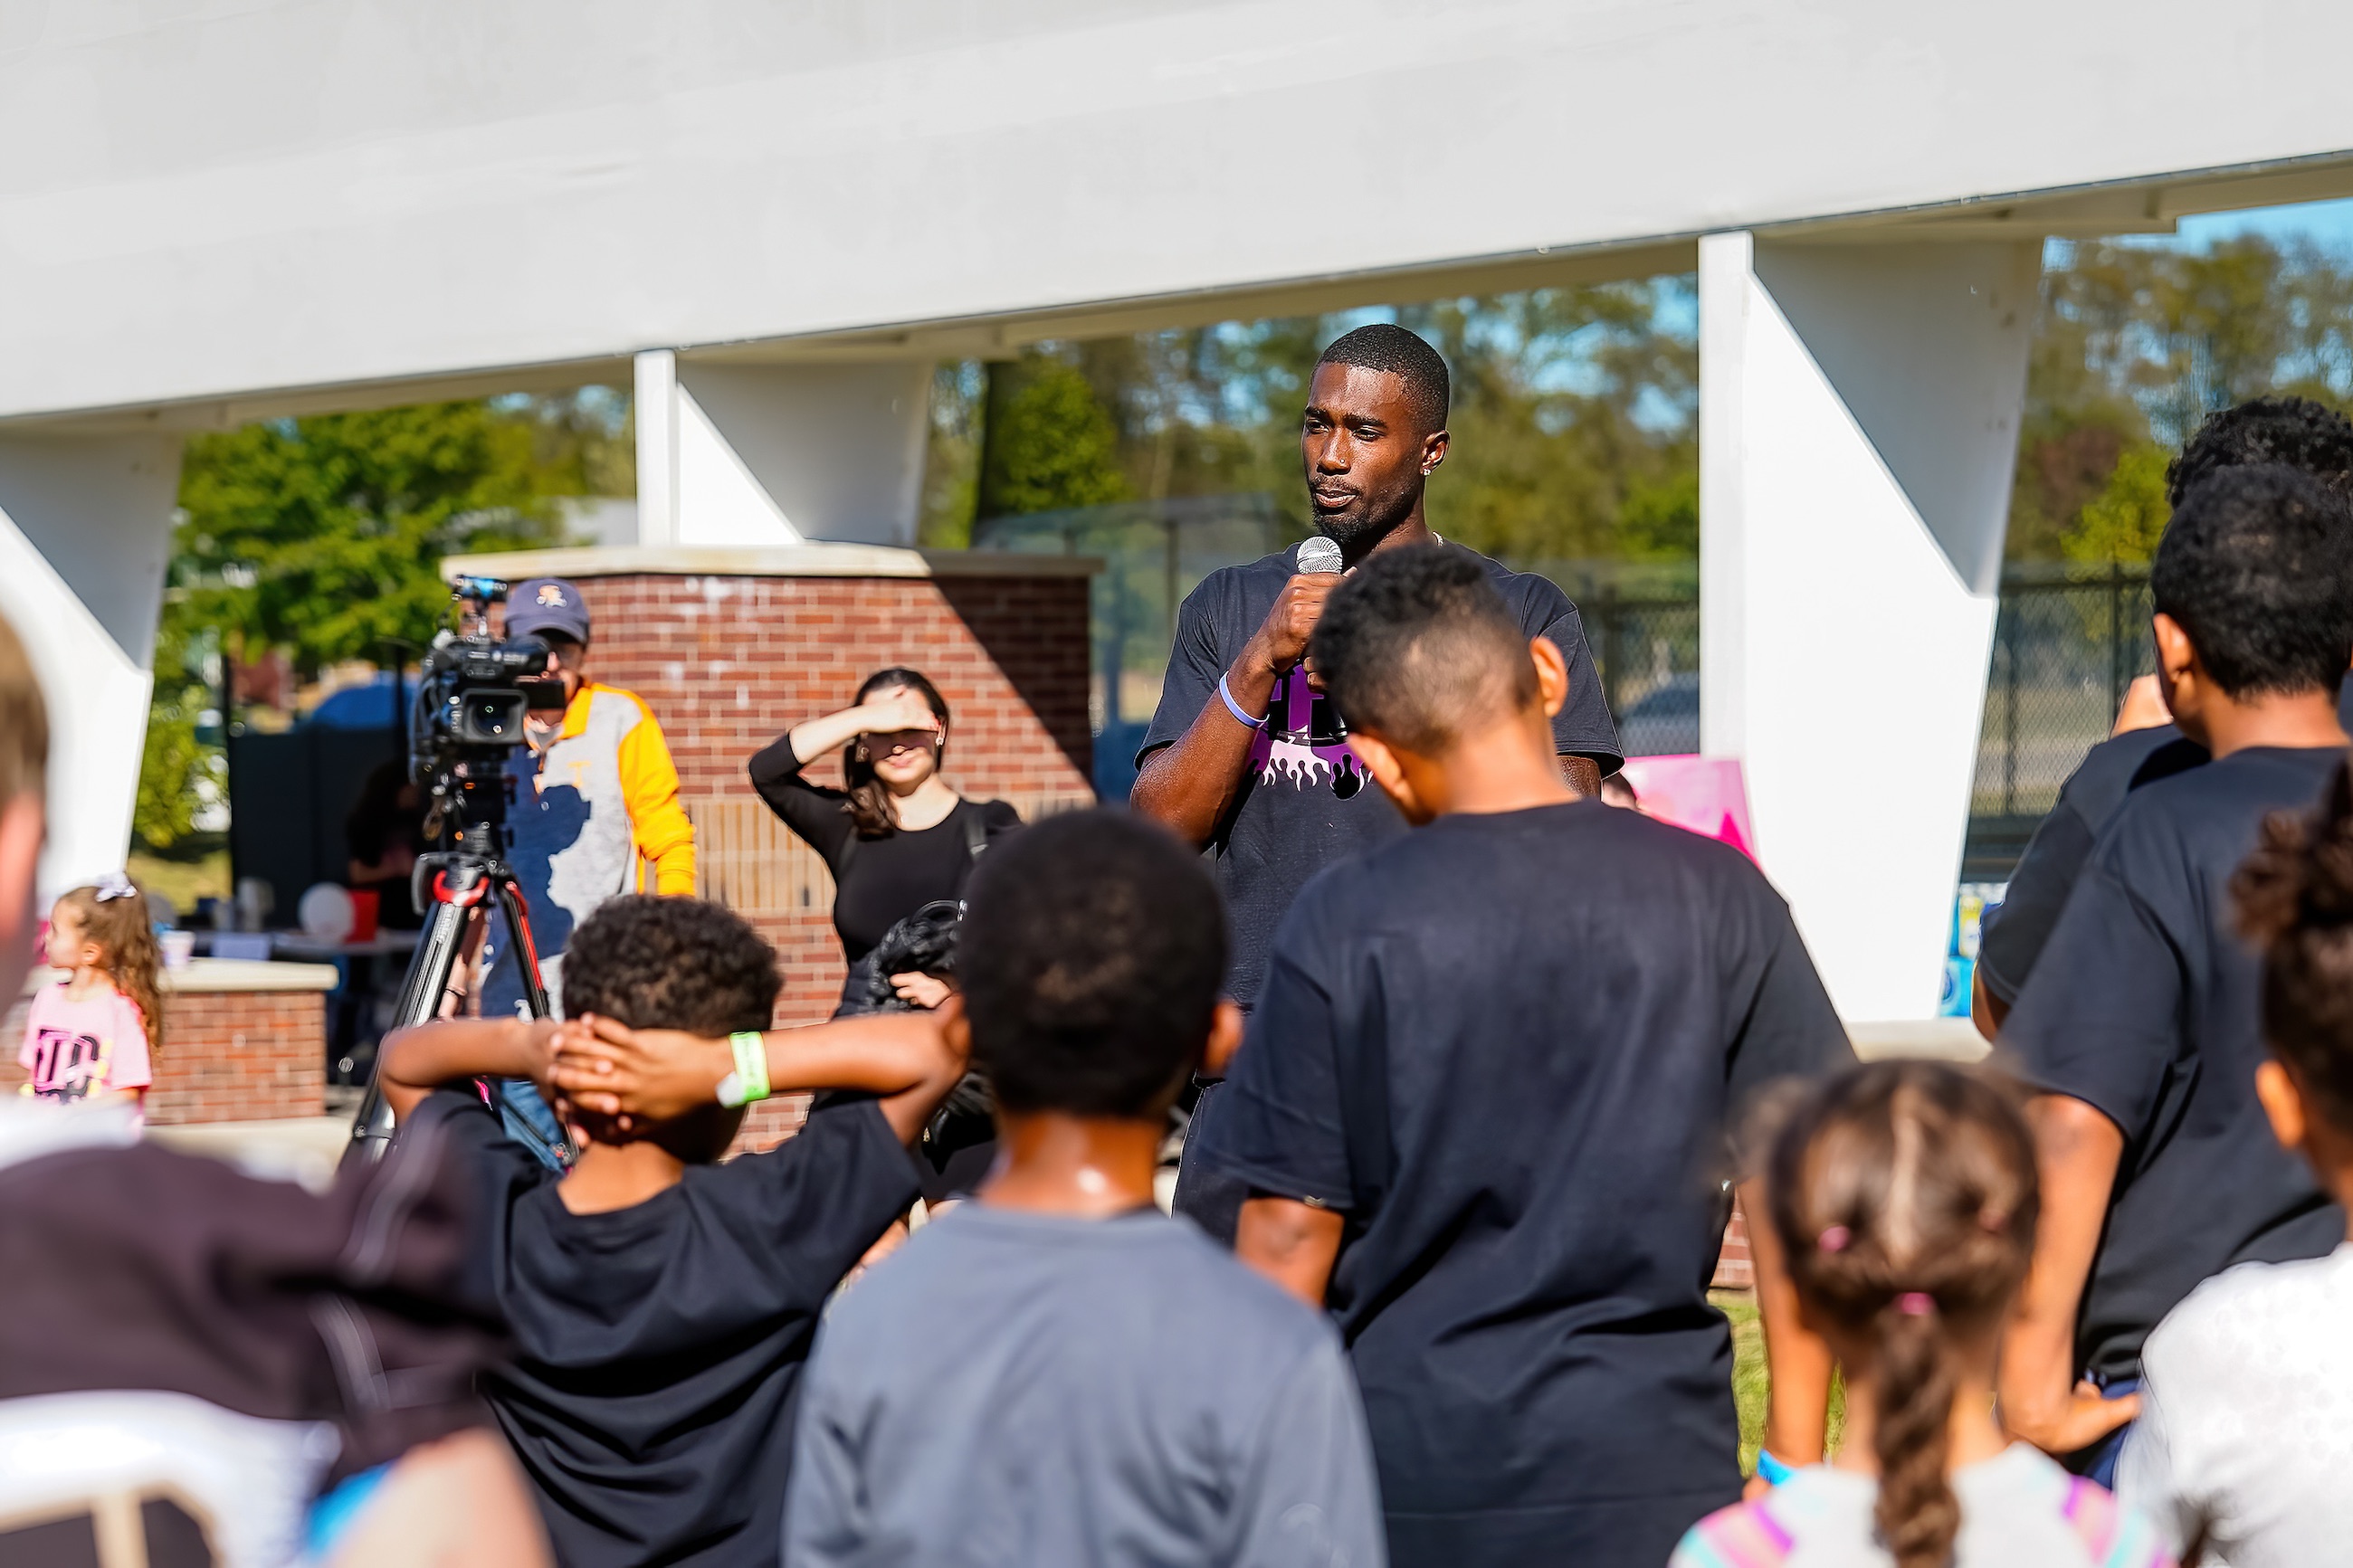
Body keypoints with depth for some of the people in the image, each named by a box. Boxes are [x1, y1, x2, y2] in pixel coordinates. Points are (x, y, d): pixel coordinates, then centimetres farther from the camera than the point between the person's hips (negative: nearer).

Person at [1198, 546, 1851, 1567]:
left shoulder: (1339, 927, -6)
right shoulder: (1714, 893, -2)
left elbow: (1290, 1234, -4)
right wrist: (1795, 1467, 7)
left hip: (1411, 1464, -1)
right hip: (1650, 1468, 1)